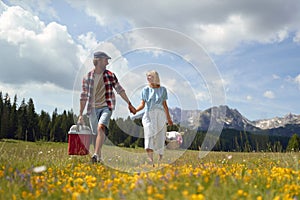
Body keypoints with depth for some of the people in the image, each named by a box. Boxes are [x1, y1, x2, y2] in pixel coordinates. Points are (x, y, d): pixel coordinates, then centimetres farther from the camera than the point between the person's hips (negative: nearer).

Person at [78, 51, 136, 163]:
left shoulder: (110, 75, 5)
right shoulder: (87, 78, 3)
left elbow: (120, 90, 13)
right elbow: (84, 97, 6)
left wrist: (129, 104, 15)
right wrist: (80, 114, 7)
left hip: (106, 107, -1)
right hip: (93, 109, 1)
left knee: (101, 128, -25)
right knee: (95, 134, 5)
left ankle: (95, 155, -32)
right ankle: (99, 158, 18)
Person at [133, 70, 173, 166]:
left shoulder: (162, 89, 8)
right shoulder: (145, 90, 6)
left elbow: (165, 105, 13)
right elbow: (142, 104, 0)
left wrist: (168, 118, 16)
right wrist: (135, 110, -20)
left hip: (160, 116, 1)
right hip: (149, 115, -1)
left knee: (160, 137, 3)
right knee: (149, 135, -18)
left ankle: (160, 159, 24)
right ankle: (150, 160, -26)